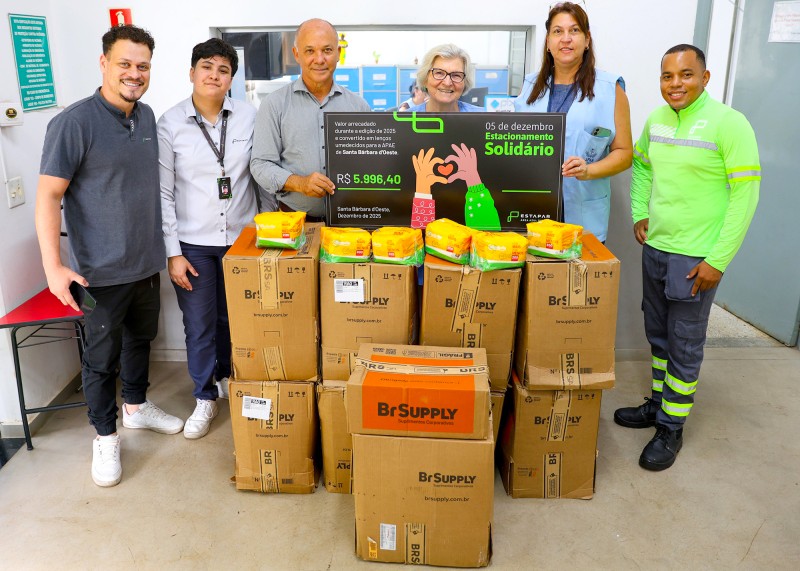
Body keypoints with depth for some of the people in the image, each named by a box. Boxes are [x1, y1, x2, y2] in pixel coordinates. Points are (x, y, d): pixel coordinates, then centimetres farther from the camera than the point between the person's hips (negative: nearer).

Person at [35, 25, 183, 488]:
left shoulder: (147, 117, 6)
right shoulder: (75, 122, -16)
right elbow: (48, 195, -16)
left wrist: (165, 246, 18)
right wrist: (53, 266, -23)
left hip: (147, 260, 7)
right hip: (103, 270, -7)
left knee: (142, 336, 21)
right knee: (103, 355, 7)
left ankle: (137, 406, 42)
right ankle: (106, 435, 24)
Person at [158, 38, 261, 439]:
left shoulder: (248, 117, -1)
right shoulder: (170, 124, -4)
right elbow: (163, 193, -4)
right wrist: (172, 252, -7)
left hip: (240, 238, 2)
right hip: (192, 244, -1)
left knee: (234, 318, 14)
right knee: (199, 326, 7)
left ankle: (226, 377, 40)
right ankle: (206, 397, 25)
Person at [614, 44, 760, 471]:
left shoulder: (729, 124, -14)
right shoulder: (655, 120, 4)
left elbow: (745, 195, -14)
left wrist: (718, 260, -16)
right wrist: (639, 214, 8)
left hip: (695, 258, -6)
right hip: (654, 247, 6)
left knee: (684, 345, 4)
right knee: (658, 334, 18)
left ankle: (671, 428, 18)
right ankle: (659, 403, 36)